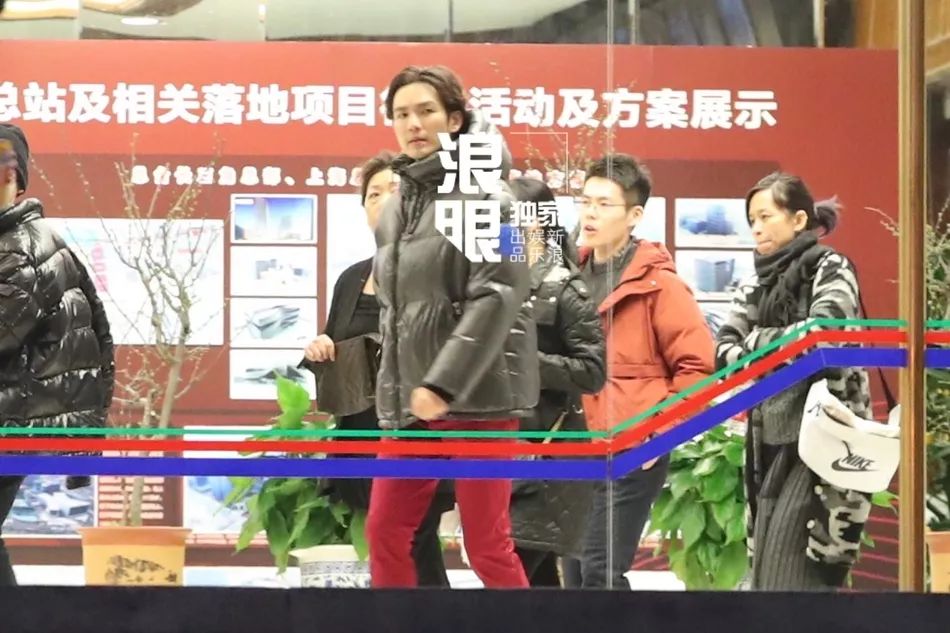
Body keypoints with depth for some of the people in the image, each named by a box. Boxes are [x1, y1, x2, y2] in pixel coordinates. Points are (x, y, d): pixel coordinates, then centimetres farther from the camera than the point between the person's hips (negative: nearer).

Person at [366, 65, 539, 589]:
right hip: (408, 400, 7)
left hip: (475, 395, -7)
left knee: (486, 545, -3)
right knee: (385, 533, 7)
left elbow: (496, 299, -17)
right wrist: (393, 396, 13)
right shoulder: (396, 211, 14)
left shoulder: (485, 197, -8)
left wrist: (442, 383, -22)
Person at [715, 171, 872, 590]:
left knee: (793, 572, -14)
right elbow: (723, 350, 8)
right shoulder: (759, 283, 15)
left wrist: (755, 342, -7)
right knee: (765, 567, 6)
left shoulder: (830, 270, -4)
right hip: (770, 440, 7)